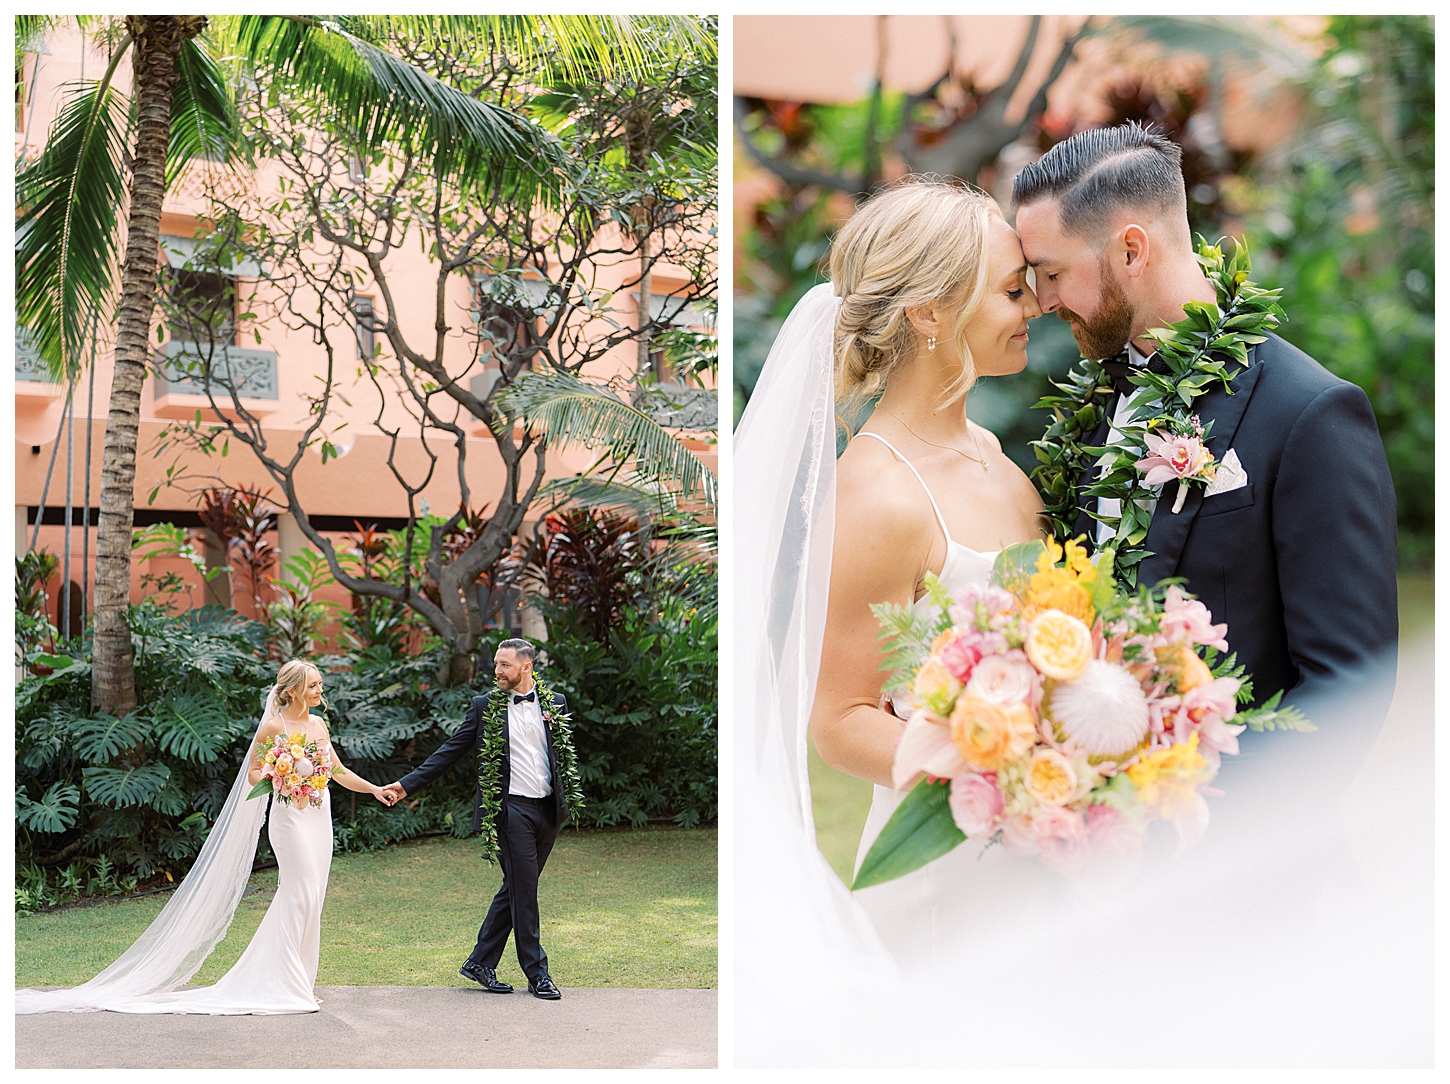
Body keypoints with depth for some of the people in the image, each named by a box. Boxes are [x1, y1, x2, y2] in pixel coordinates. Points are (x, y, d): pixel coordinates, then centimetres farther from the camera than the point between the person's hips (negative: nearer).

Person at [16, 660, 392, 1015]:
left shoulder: (318, 724, 13)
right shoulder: (274, 726, -5)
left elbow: (338, 770, 20)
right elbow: (253, 772, -1)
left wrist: (374, 789, 15)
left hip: (319, 815, 7)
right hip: (291, 815, -7)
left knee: (311, 896, 6)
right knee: (300, 892, -12)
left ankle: (298, 984, 12)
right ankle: (286, 985, -7)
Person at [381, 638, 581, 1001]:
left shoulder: (554, 703, 9)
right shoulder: (486, 706, 2)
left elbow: (565, 754, 16)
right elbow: (450, 751, 4)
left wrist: (570, 800, 4)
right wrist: (407, 784, -2)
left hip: (548, 809, 4)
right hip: (511, 808, -4)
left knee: (515, 889, 9)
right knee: (523, 890, -5)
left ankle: (480, 963, 19)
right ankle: (537, 973, 4)